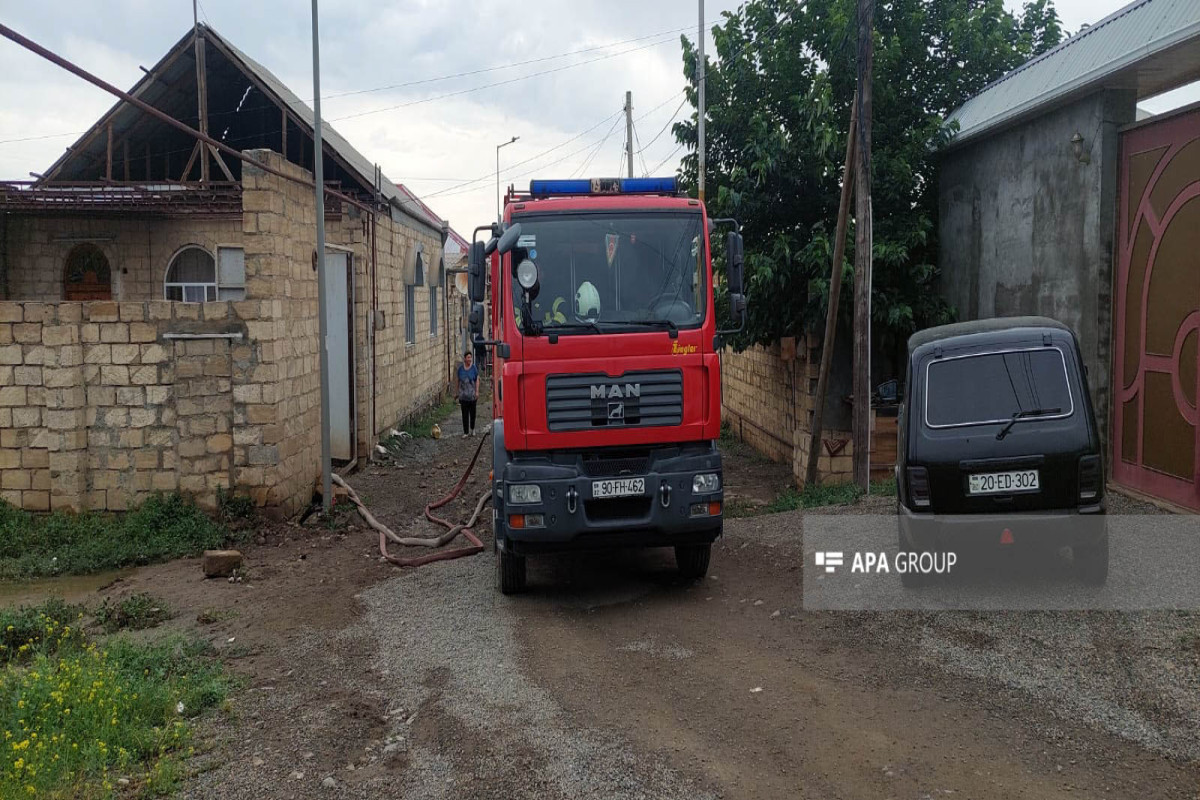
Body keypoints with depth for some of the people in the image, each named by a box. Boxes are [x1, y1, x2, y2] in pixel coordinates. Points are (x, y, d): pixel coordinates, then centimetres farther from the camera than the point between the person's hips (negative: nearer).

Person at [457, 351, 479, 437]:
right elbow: (458, 381, 11)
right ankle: (466, 432, 4)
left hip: (472, 395, -1)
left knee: (472, 412, 9)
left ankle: (472, 429, 30)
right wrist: (458, 391, 11)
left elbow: (477, 380, -3)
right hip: (463, 395, 1)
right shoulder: (460, 368, 4)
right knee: (465, 414, 0)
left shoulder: (474, 368, -3)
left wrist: (477, 392, -10)